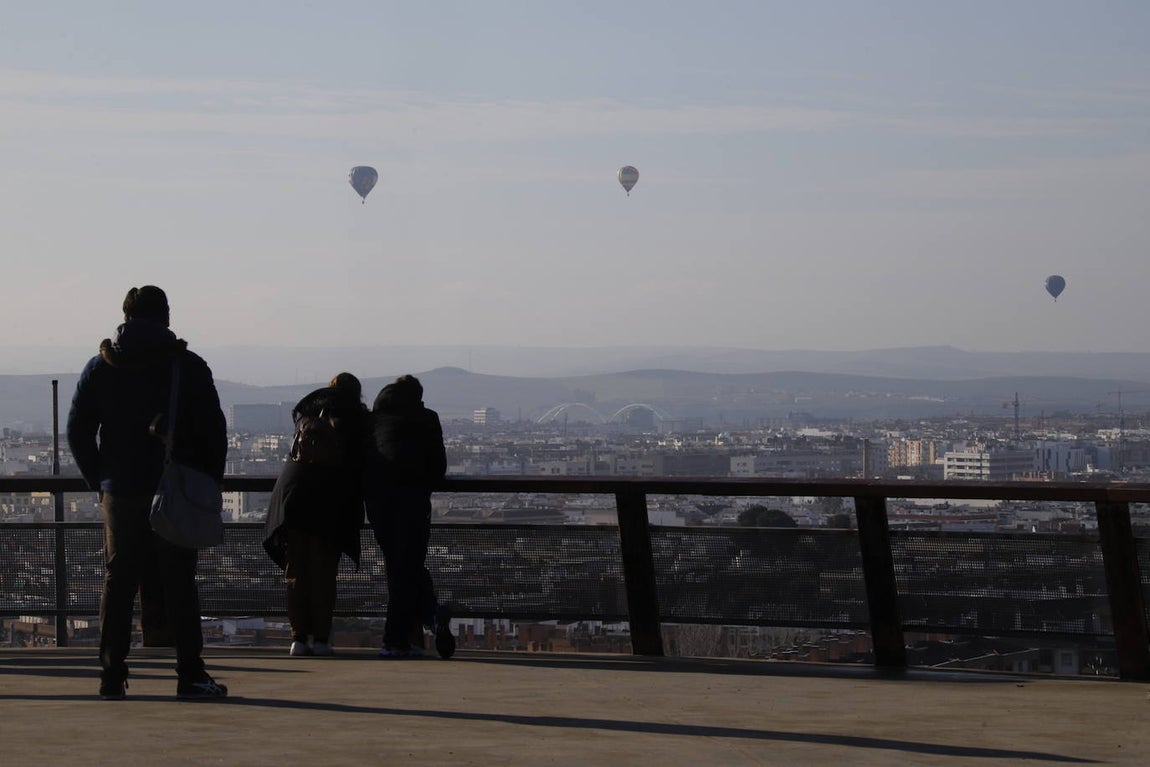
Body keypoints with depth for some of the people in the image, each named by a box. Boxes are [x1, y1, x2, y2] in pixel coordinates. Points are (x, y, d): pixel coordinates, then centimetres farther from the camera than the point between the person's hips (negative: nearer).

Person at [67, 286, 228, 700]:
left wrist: (100, 480, 12)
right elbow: (214, 431, -2)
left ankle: (112, 675, 4)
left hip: (119, 494, 2)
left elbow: (77, 430, 6)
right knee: (178, 584, 0)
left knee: (118, 582, 6)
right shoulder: (189, 366, -1)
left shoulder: (100, 367, 6)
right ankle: (190, 674, -2)